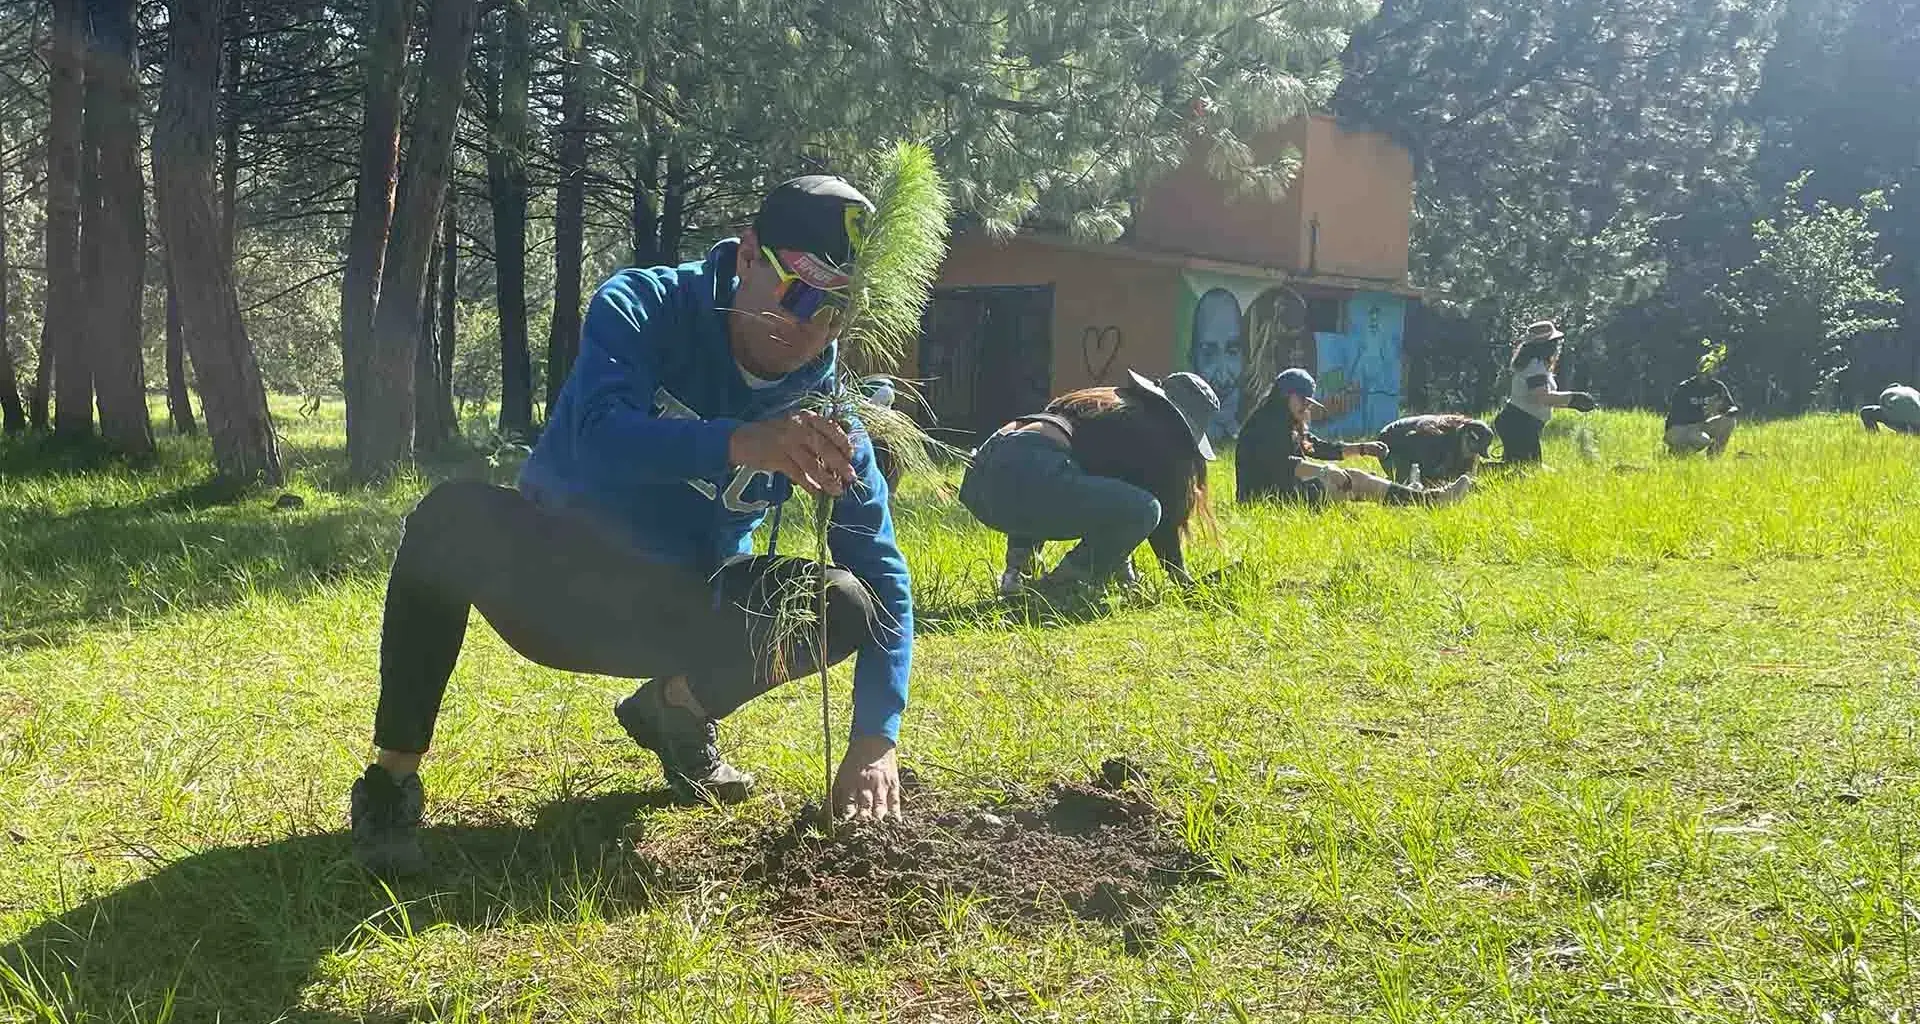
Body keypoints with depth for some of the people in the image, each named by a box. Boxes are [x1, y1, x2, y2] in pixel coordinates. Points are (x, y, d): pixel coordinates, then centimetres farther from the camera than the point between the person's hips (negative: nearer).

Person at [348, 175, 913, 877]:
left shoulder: (825, 407, -11)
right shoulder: (644, 308, -17)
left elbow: (885, 575, -12)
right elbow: (599, 436, -37)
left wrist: (875, 743, -22)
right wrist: (738, 443, -56)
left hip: (681, 619, 3)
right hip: (554, 581, -3)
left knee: (847, 604, -21)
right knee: (454, 515, -34)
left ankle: (675, 711, 8)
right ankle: (391, 783, -20)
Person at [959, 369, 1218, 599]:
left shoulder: (1104, 401, 35)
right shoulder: (1155, 434, 11)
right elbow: (1167, 516, 13)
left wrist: (1121, 562, 46)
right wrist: (1182, 579, 27)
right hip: (1026, 476, -9)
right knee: (1143, 509, -6)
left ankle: (1017, 570, 19)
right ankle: (1060, 586, -1)